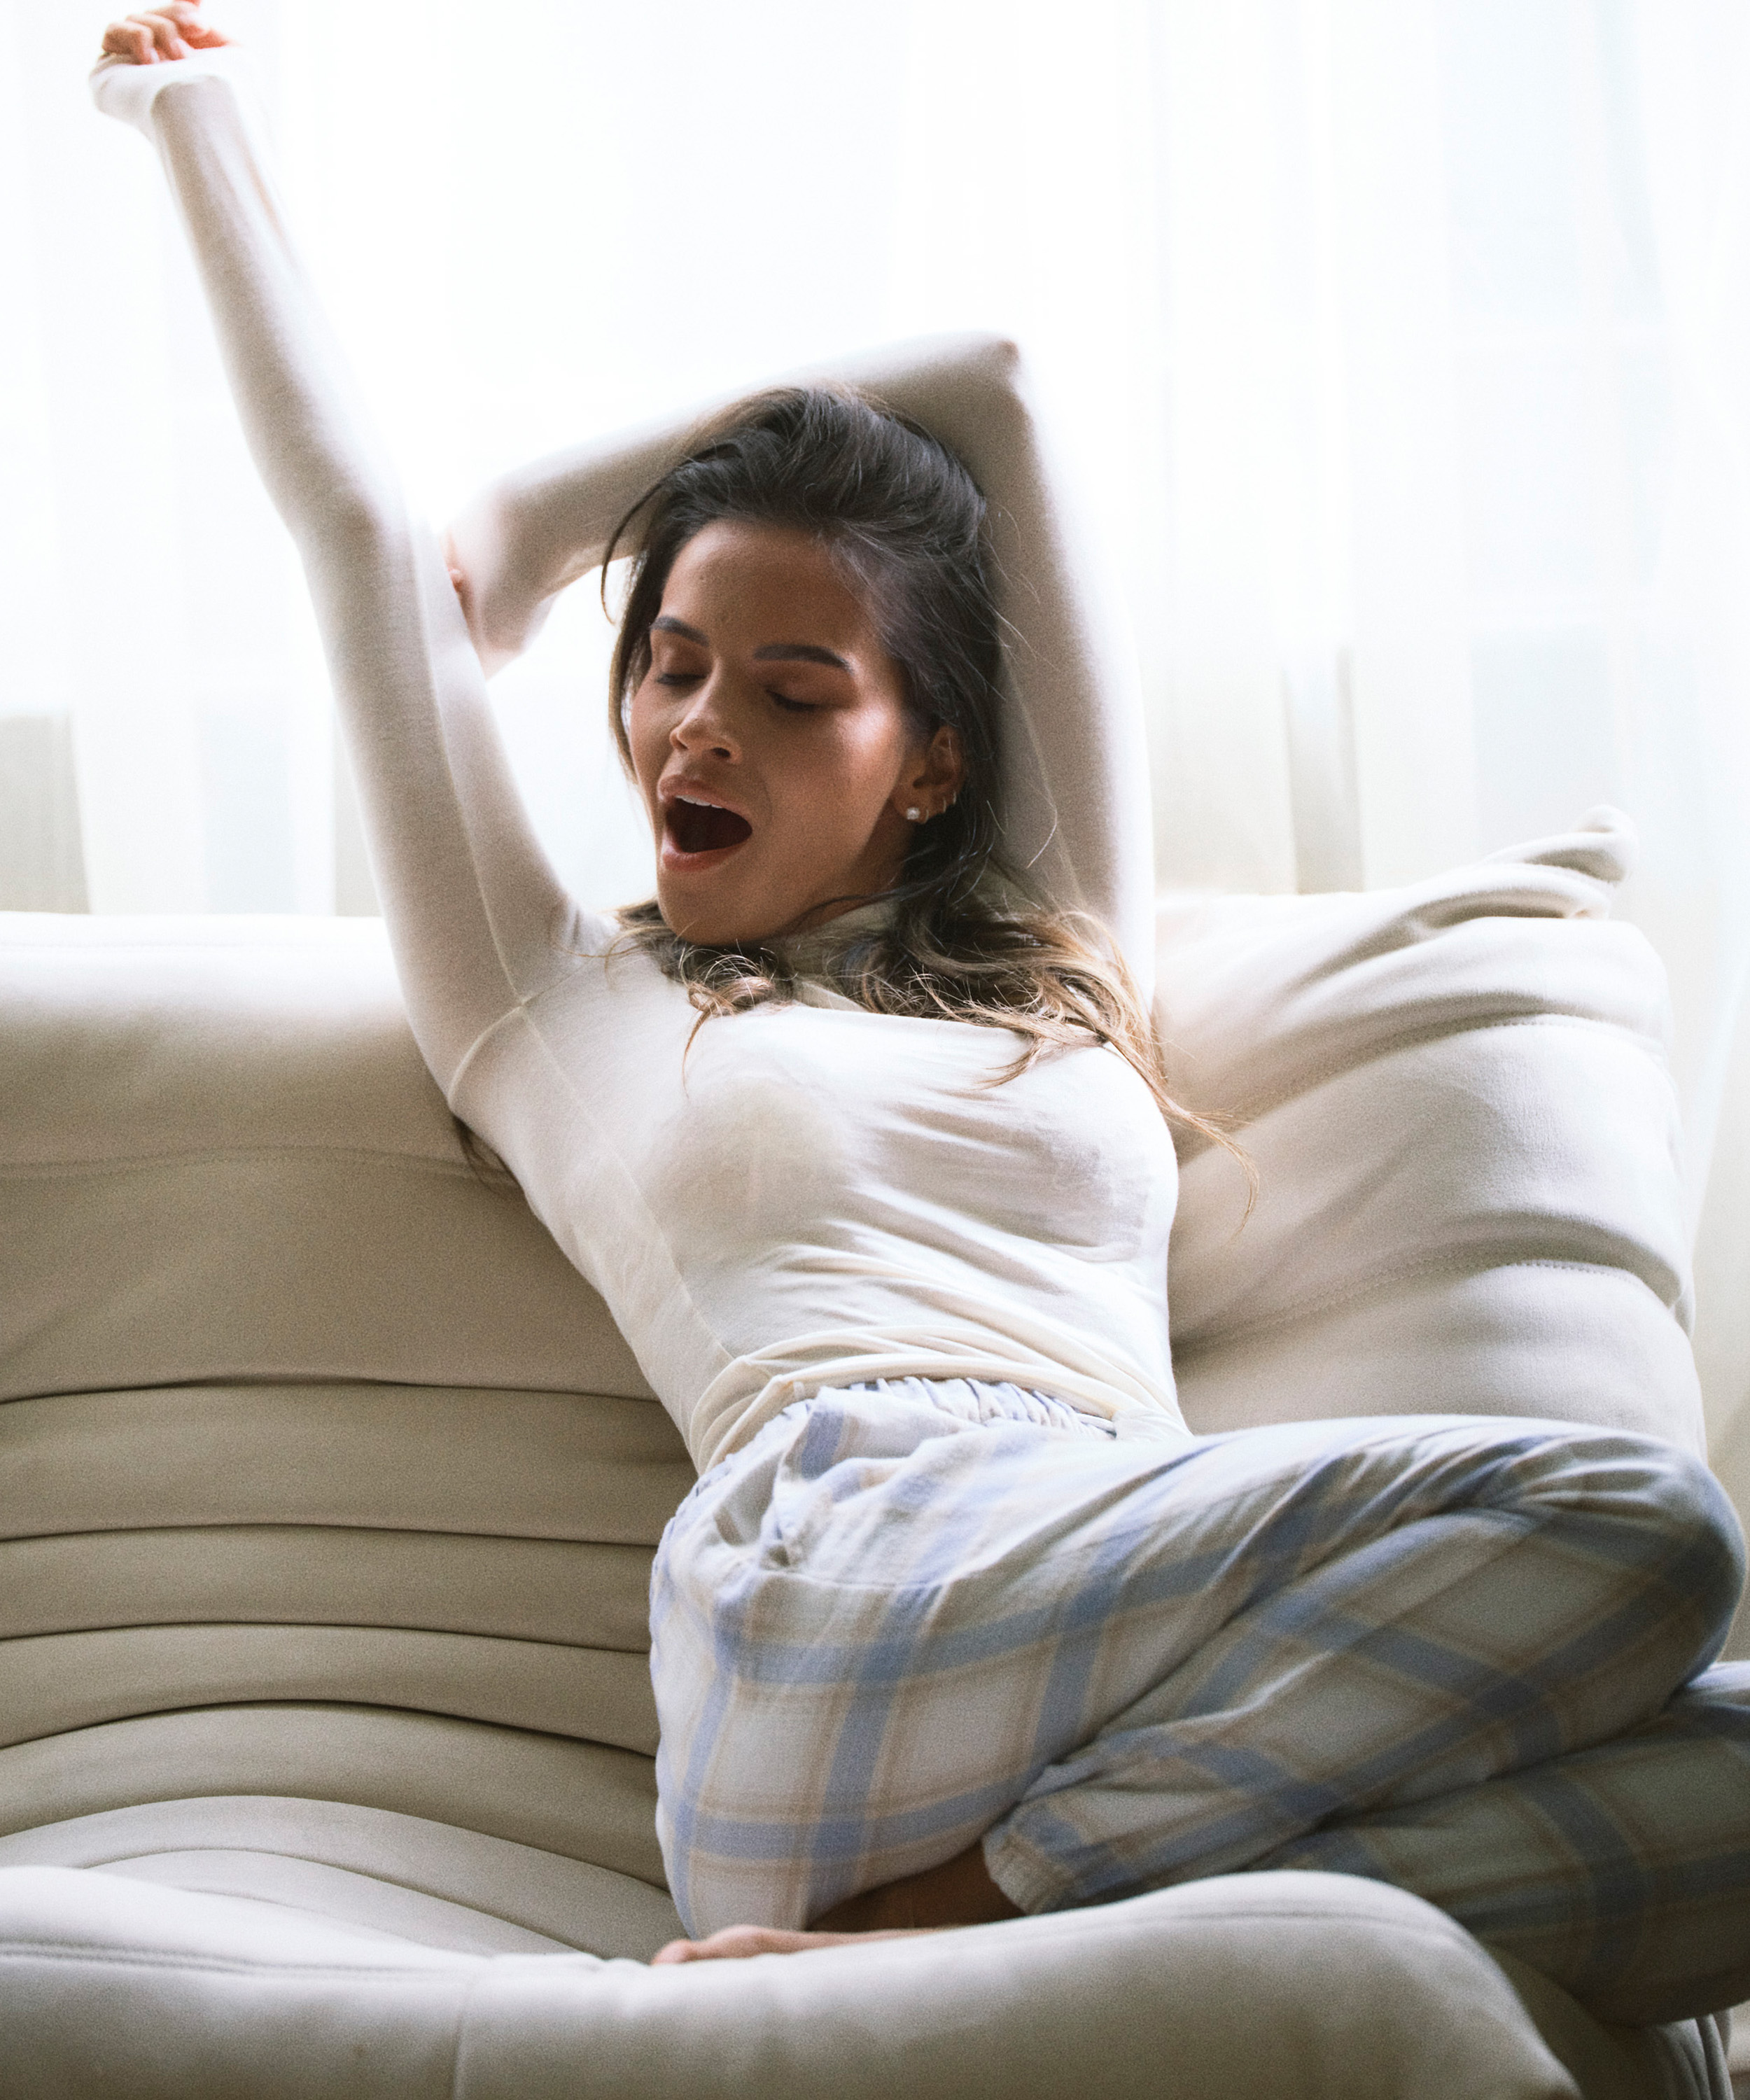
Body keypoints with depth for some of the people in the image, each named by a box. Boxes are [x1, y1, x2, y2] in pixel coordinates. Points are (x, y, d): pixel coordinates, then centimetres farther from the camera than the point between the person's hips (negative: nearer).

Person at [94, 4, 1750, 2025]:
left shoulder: (1060, 953, 30)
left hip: (1157, 1640, 5)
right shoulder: (562, 1007, 24)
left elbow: (987, 392, 34)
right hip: (835, 1573, -4)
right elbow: (356, 524, 27)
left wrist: (543, 518, 40)